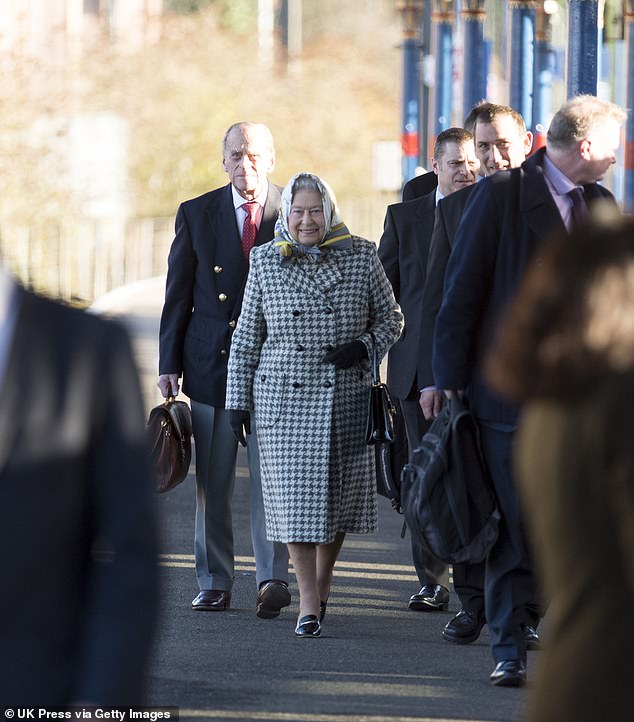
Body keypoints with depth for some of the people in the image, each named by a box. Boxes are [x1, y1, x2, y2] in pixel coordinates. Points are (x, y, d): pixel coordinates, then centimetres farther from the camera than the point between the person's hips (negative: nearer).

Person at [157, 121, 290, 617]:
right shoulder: (197, 214, 6)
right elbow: (178, 294, 8)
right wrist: (169, 365, 3)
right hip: (211, 362, 2)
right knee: (212, 481, 5)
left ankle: (273, 579, -11)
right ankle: (215, 584, 12)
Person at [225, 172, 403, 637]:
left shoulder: (362, 258, 2)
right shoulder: (265, 263, 3)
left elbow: (391, 317, 10)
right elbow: (247, 337, 8)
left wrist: (365, 347, -11)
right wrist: (238, 400, 6)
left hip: (347, 399, 1)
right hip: (285, 398, -1)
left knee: (340, 494, 7)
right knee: (296, 498, -7)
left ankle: (322, 584, 29)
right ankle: (310, 605, -4)